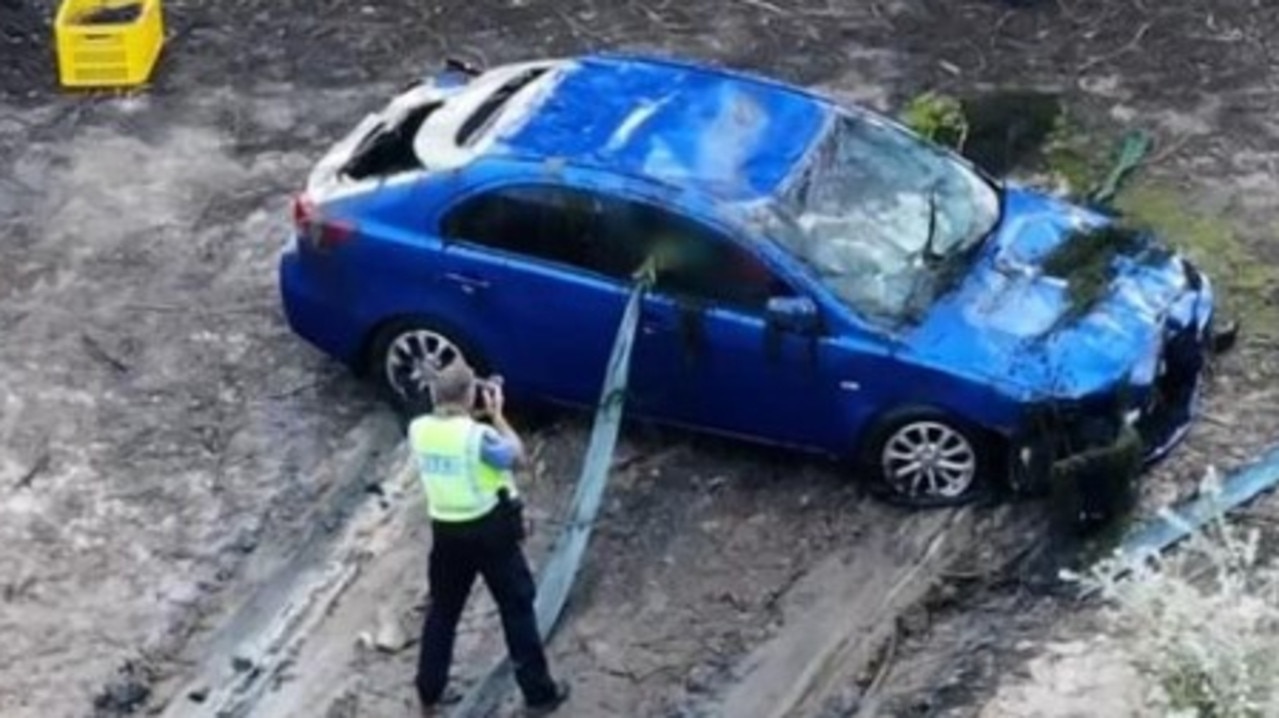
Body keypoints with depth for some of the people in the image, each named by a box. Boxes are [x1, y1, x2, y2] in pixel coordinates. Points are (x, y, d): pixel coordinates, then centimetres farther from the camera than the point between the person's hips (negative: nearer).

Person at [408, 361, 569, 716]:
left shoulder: (418, 429, -8)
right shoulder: (477, 435, -24)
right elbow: (516, 456, -8)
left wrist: (473, 415, 8)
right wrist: (496, 414, -3)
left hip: (447, 532, 5)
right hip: (490, 530, -5)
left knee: (443, 610, 20)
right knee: (517, 608, 10)